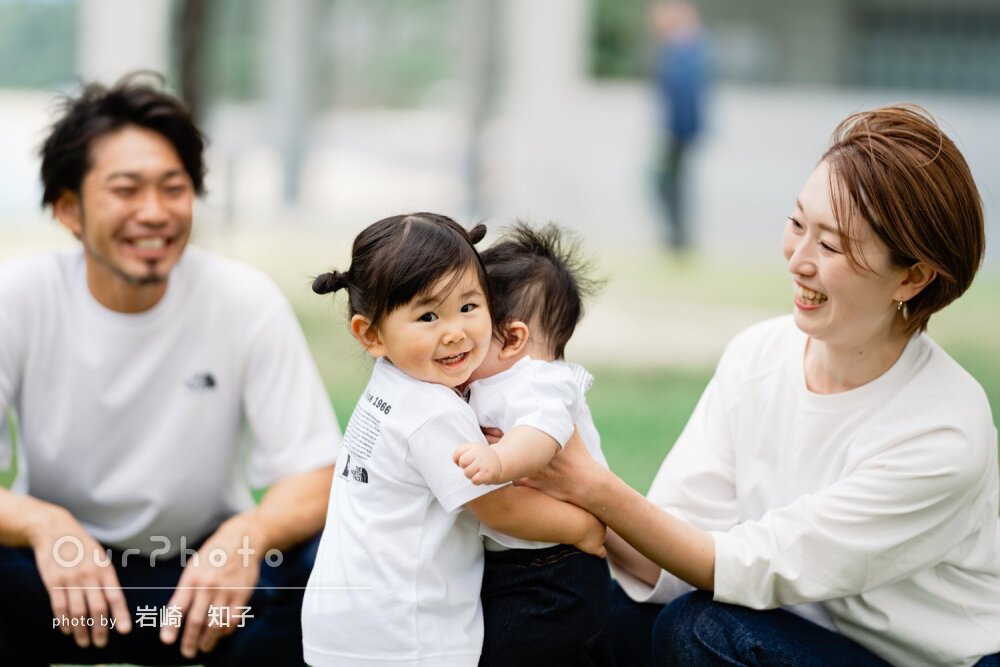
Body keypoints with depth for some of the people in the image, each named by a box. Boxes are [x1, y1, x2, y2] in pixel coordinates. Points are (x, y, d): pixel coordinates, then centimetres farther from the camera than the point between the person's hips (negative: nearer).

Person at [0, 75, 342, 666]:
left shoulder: (246, 302, -12)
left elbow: (317, 478, -14)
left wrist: (250, 532, -37)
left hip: (202, 578, 1)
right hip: (58, 583, 0)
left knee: (320, 565, -29)